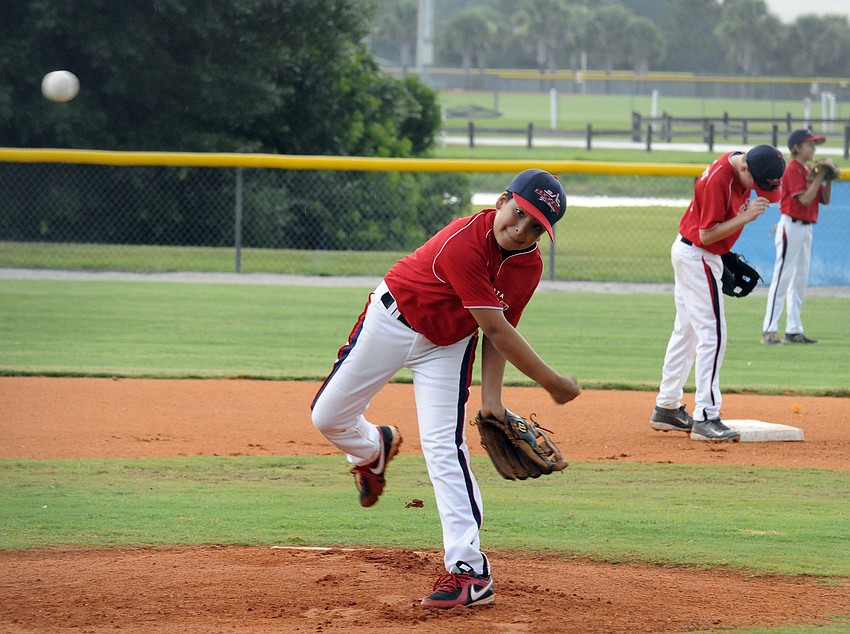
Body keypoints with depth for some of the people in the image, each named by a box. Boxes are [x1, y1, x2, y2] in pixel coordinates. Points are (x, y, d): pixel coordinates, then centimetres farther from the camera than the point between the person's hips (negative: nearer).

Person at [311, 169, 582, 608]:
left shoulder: (528, 267, -16)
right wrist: (551, 383, -27)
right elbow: (495, 329, -33)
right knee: (328, 416, 5)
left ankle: (469, 570, -17)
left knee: (444, 447, -12)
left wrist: (491, 397, -15)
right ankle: (373, 450, 41)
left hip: (448, 345, 3)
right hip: (393, 319, -3)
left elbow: (498, 330, -5)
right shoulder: (464, 242, -36)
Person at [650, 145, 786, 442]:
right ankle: (705, 418, -13)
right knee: (712, 336, -11)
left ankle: (666, 408, 24)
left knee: (686, 331, 16)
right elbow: (707, 234, -25)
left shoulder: (744, 171, 1)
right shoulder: (718, 179, -27)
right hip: (698, 258, -10)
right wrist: (746, 217, -29)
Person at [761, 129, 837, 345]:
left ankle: (794, 331, 16)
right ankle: (769, 331, -11)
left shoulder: (808, 171, 15)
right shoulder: (793, 169, -12)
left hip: (806, 228, 9)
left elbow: (825, 199, 14)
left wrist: (829, 179, 0)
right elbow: (805, 199, -21)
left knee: (800, 280, 11)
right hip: (791, 226, -9)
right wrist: (820, 176, -17)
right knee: (782, 277, -10)